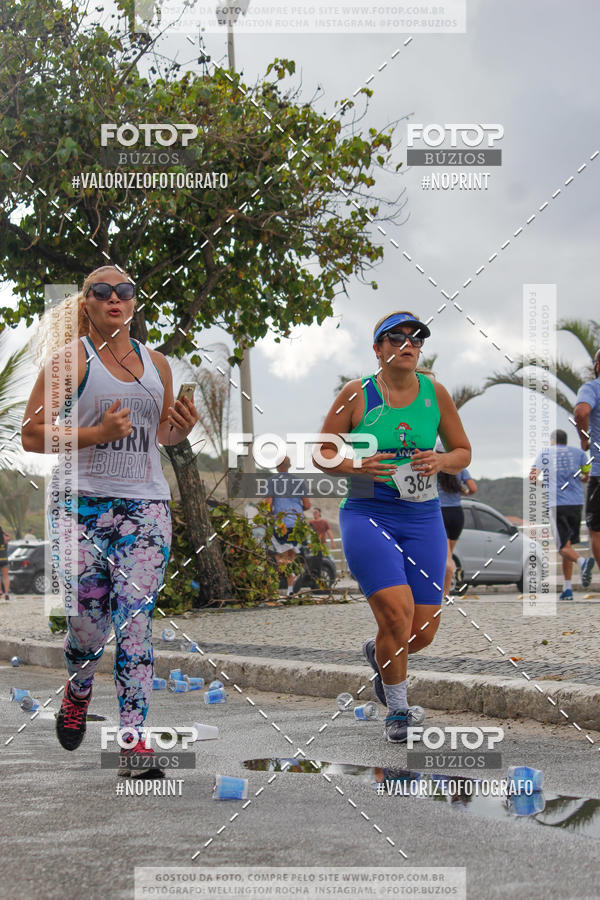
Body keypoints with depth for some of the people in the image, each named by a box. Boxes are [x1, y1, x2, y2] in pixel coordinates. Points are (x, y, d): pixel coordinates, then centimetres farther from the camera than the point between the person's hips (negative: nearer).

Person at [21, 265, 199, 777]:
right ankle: (78, 692, 32)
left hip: (146, 505, 3)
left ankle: (135, 739, -7)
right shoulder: (72, 359, 0)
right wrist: (98, 434, -16)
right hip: (81, 504, -3)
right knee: (86, 623, -2)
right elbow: (32, 436, -5)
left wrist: (181, 428, 4)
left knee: (135, 623, -7)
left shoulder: (156, 364, 15)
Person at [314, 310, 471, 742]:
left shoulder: (435, 392, 5)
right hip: (367, 515, -3)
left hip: (423, 517, 4)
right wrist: (357, 467, -16)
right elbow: (322, 453, 3)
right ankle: (398, 709, 4)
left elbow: (464, 452, 14)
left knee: (424, 630, 1)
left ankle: (378, 652, 38)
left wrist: (441, 461, -8)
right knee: (397, 612, -19)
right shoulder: (357, 393, -3)